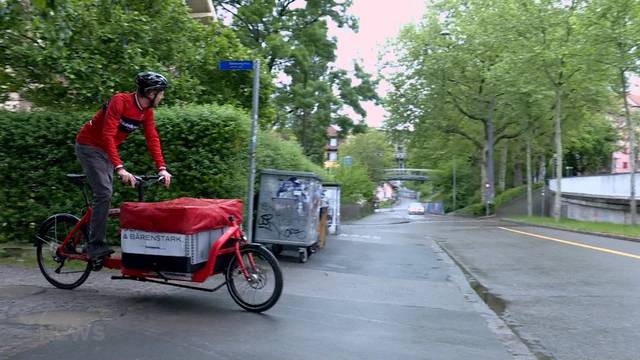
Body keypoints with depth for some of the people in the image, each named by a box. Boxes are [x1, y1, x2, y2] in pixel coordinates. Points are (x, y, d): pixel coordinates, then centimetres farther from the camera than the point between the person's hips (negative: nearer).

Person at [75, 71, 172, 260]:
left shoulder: (147, 110, -4)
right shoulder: (120, 101, -27)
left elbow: (152, 138, -6)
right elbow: (108, 136, -34)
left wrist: (162, 168, -16)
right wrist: (120, 168, -41)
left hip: (106, 149, 8)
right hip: (89, 145, -8)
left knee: (105, 194, 9)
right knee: (104, 193, -17)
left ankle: (93, 242, 19)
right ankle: (96, 245, -9)